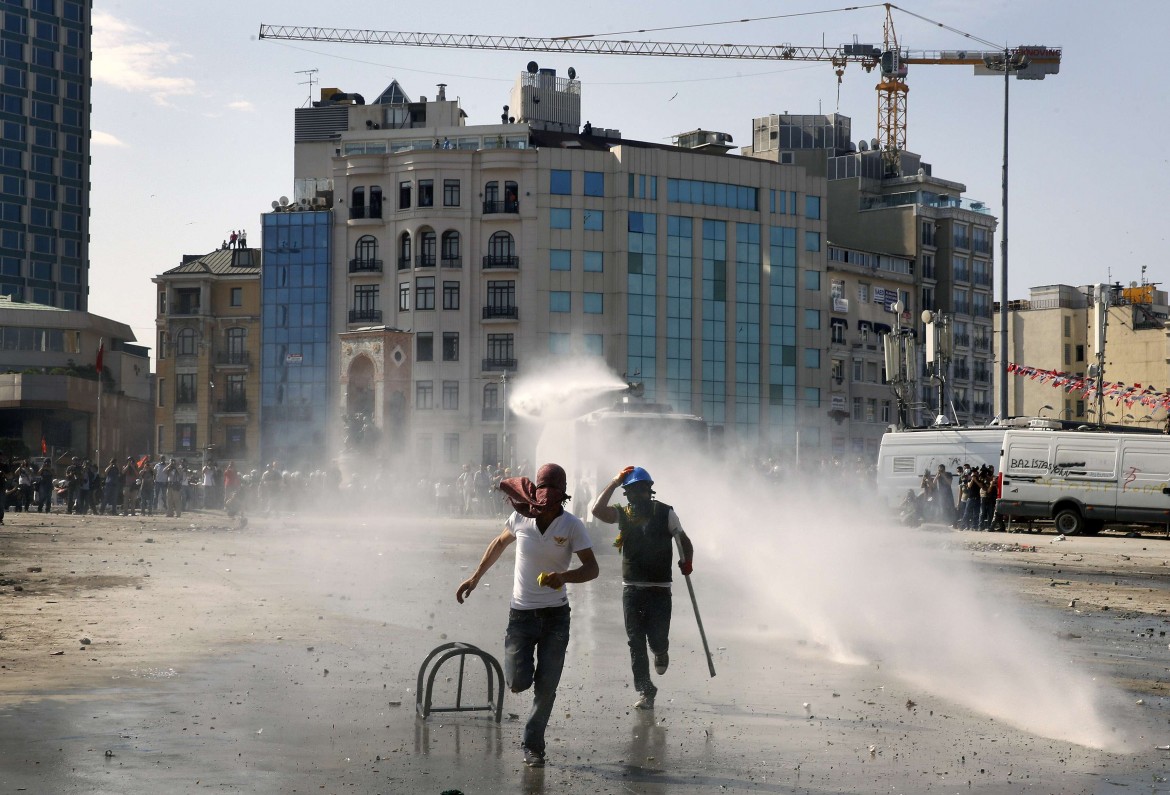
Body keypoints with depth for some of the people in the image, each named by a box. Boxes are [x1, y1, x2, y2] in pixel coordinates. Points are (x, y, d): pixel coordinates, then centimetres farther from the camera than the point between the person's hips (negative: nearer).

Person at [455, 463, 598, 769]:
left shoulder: (571, 525, -10)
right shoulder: (521, 518, -4)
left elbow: (592, 568, -12)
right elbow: (499, 543, 16)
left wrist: (564, 576, -31)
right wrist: (475, 577, 19)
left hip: (555, 616, -1)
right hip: (521, 613, 1)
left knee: (546, 687, 0)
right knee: (518, 682, -8)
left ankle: (533, 744, 18)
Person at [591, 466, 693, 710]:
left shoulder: (665, 513, 2)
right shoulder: (623, 514, 5)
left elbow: (683, 540, 5)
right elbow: (597, 510, -11)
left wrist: (687, 561, -14)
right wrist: (615, 482, -9)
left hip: (660, 588, -2)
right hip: (632, 588, 2)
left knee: (657, 639, -4)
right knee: (636, 643, 0)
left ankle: (661, 653, 34)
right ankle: (645, 692, 7)